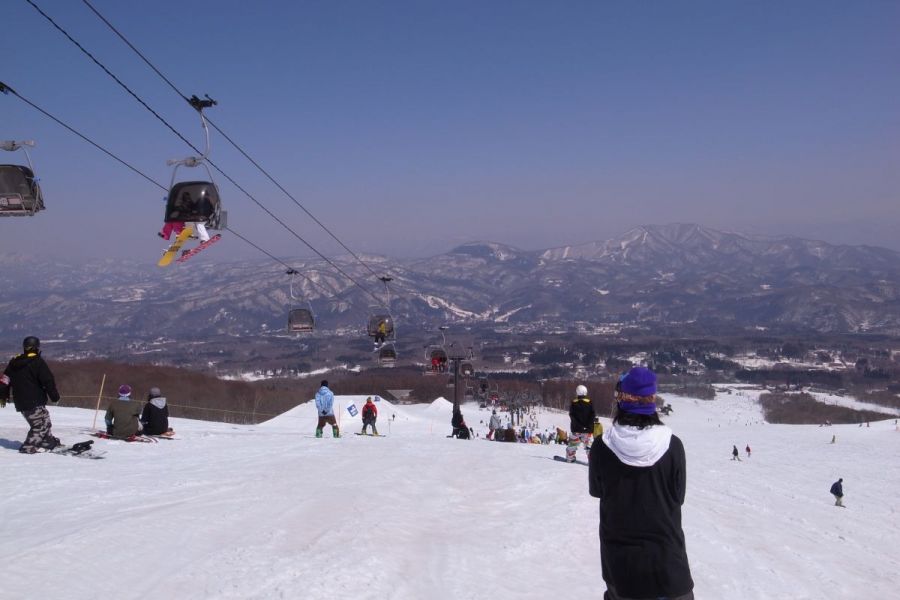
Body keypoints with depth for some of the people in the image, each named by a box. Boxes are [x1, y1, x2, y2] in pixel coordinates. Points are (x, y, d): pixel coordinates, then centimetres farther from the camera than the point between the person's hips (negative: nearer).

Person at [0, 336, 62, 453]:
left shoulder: (14, 362, 11)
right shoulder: (38, 362, -10)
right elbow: (48, 381, -13)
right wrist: (54, 396, -3)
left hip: (20, 403, 8)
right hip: (35, 402, -8)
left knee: (44, 422, 20)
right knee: (41, 424, -1)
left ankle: (49, 442, 27)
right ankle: (28, 447, -8)